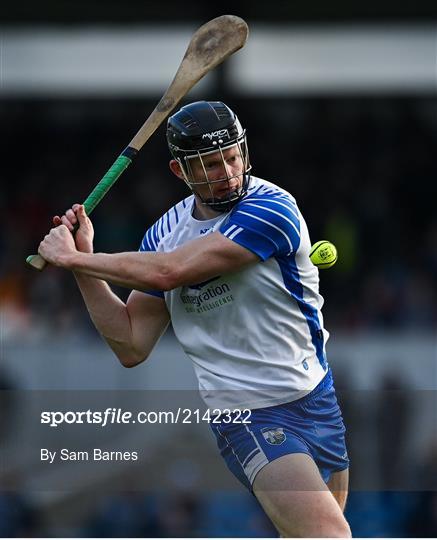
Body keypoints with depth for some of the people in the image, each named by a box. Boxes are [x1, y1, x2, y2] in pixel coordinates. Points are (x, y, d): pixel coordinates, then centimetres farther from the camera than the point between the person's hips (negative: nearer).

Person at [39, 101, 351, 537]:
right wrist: (82, 262, -5)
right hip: (247, 417, 0)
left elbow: (169, 272, -23)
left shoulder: (271, 208, -15)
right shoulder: (164, 233, 1)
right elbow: (132, 346, 3)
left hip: (316, 401, 0)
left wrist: (74, 257, -15)